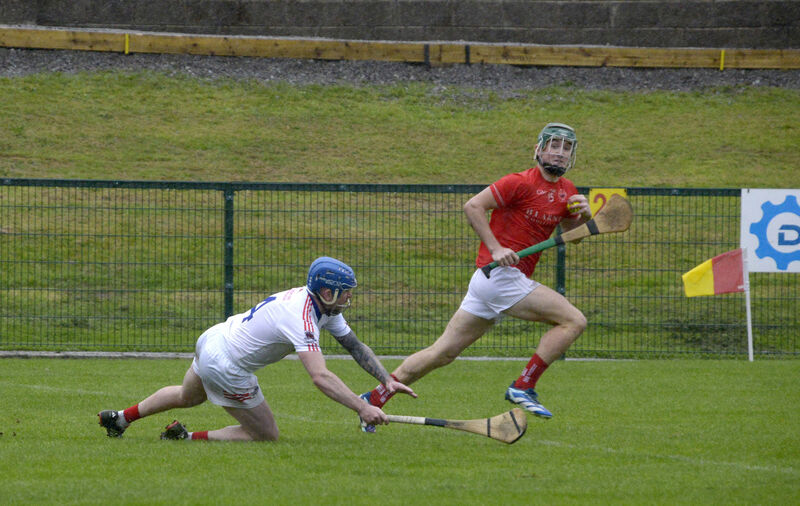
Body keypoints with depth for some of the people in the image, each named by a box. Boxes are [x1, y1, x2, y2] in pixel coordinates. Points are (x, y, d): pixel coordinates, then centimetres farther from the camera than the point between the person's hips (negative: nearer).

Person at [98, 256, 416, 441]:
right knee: (266, 435, 2)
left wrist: (387, 381, -4)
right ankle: (187, 439, 4)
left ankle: (121, 418, 50)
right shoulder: (302, 319, -31)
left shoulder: (326, 306, -1)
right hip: (225, 368, -9)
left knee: (186, 397, 36)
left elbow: (356, 347, 6)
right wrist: (362, 409, -43)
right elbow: (320, 377, -40)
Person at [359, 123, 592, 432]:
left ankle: (375, 398, 11)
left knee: (443, 352, 8)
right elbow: (472, 206, -13)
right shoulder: (520, 183, -10)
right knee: (573, 321, -14)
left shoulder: (565, 191, 14)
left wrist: (583, 214, 3)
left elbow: (569, 230, 25)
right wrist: (496, 249, -20)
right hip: (500, 273, -8)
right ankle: (523, 387, -9)